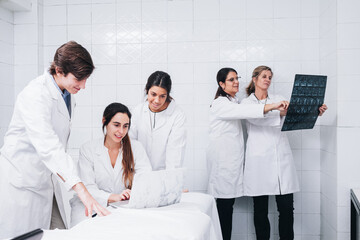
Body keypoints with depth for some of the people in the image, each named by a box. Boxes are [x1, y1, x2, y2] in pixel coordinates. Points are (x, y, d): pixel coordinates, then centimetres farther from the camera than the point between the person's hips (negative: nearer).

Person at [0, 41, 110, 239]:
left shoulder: (66, 93, 6)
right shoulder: (35, 95, -23)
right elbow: (47, 145, -36)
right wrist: (81, 189, -45)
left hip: (46, 178, 8)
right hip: (20, 181, -8)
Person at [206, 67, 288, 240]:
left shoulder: (233, 102, 23)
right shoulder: (220, 104, -10)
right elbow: (243, 111, -26)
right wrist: (271, 107, -35)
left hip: (232, 159, 8)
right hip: (222, 160, -8)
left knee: (229, 203, 7)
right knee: (224, 204, -8)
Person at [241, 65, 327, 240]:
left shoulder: (278, 100, 17)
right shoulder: (246, 103, 7)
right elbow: (256, 118, -15)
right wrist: (278, 112, -32)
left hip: (281, 158, 3)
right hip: (259, 159, -2)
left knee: (287, 207, 0)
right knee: (260, 209, 3)